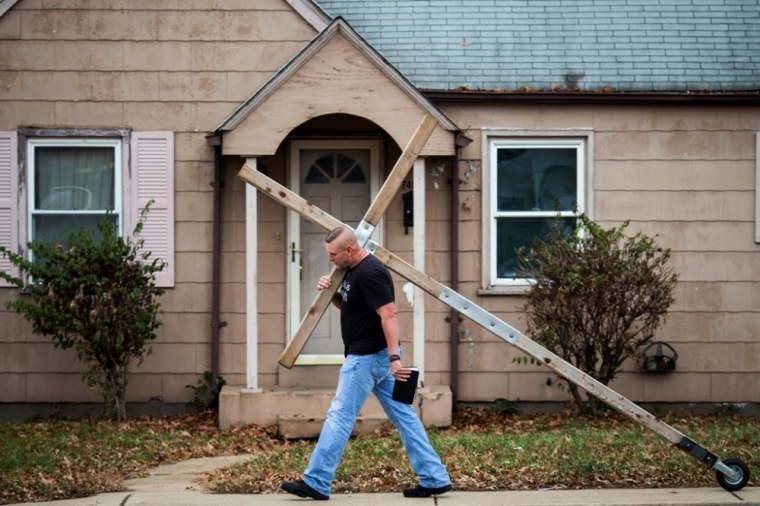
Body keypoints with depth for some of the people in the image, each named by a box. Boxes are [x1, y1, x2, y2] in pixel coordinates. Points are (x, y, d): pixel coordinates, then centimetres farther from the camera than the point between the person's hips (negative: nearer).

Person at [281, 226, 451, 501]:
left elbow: (389, 315, -25)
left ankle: (316, 483, 0)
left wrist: (395, 358, -31)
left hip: (368, 357, -11)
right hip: (374, 356, 11)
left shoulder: (370, 273, -20)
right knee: (402, 415, 9)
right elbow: (348, 306, 25)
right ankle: (434, 478, 10)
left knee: (340, 417, -5)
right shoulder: (353, 271, 12)